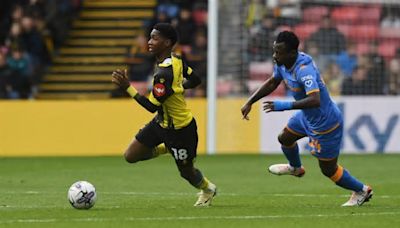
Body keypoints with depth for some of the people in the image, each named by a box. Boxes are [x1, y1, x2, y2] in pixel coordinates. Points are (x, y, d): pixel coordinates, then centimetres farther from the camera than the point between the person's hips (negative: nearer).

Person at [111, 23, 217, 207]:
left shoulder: (164, 73, -34)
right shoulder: (176, 60, -6)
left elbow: (151, 106, -30)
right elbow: (195, 80, 8)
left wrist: (128, 88, -32)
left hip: (180, 129, -8)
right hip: (161, 122, 8)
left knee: (186, 171, 15)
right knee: (131, 156, 5)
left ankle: (207, 189, 45)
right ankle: (167, 148, 26)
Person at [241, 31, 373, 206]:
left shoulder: (304, 70, -36)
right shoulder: (283, 64, -7)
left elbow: (315, 100, -48)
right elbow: (272, 83, 13)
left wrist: (285, 105, -51)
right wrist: (250, 102, 9)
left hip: (325, 123, -9)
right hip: (307, 116, 9)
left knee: (328, 169, 5)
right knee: (285, 138, 27)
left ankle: (362, 191, 27)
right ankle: (295, 168, 58)